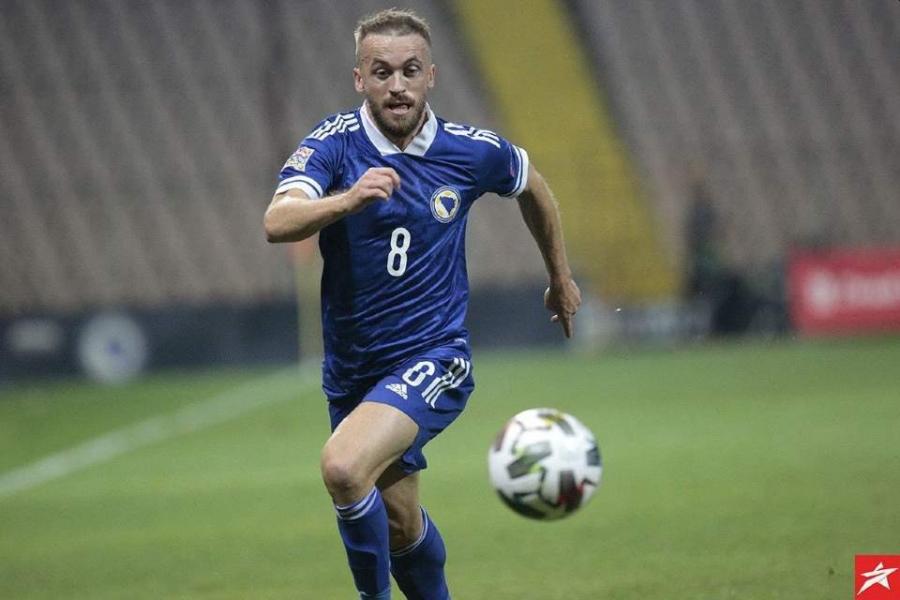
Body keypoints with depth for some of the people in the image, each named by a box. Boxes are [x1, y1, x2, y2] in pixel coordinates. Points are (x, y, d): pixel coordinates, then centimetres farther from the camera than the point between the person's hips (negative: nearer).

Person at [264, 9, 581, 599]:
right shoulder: (334, 143, -10)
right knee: (399, 524, 15)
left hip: (433, 359, -3)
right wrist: (348, 199, -46)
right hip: (351, 368, 3)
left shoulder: (473, 152, -6)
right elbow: (277, 222, -28)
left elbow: (532, 186, 17)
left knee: (344, 467, -28)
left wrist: (561, 277, 27)